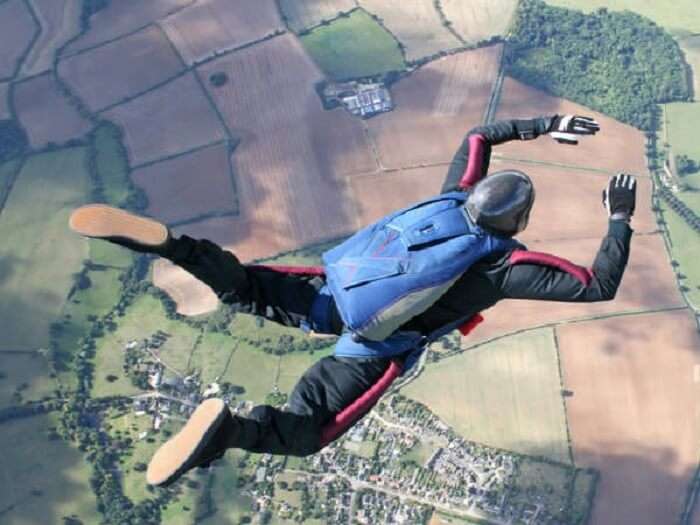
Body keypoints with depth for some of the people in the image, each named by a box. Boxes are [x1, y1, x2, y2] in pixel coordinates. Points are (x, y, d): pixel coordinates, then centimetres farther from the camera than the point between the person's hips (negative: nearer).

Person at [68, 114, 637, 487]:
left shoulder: (457, 197, 8)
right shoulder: (513, 265, -8)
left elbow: (477, 136, 25)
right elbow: (601, 287, -4)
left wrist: (543, 125, 25)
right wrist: (620, 219, 5)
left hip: (334, 291, 5)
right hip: (373, 345, -5)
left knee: (242, 288, 13)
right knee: (301, 434, -4)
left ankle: (163, 241, -15)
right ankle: (228, 427, -37)